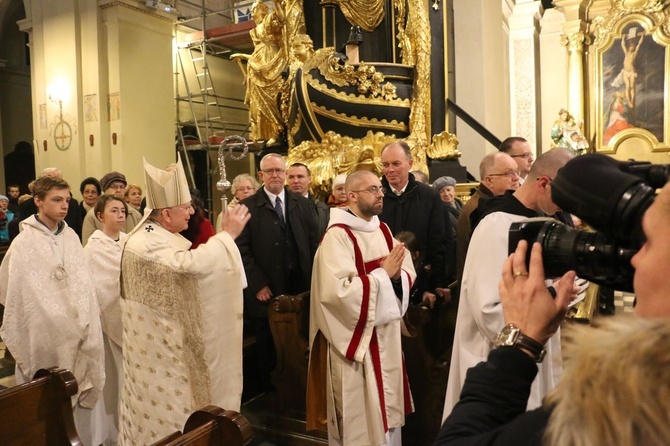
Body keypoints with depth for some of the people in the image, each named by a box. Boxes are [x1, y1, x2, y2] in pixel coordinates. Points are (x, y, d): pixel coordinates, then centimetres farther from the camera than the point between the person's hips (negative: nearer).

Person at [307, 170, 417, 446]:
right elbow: (338, 291, -26)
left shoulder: (383, 230, 7)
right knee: (361, 416, 5)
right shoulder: (337, 236, -16)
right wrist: (383, 274, -19)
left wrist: (397, 275, -16)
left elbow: (409, 275, 7)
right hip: (355, 338, -7)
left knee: (386, 406, 19)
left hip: (387, 335, 7)